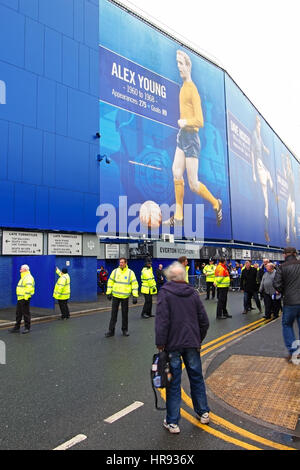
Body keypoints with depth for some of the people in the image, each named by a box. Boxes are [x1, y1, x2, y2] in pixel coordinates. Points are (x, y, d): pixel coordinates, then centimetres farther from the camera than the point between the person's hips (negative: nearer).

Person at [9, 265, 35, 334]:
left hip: (24, 299, -10)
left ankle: (27, 328, 6)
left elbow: (29, 288, -24)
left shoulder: (28, 277, -15)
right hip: (20, 298, 11)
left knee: (26, 314, -2)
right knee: (18, 313, 14)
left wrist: (26, 297, -26)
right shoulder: (23, 277, 19)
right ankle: (16, 328, 22)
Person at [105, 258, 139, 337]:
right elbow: (110, 282, 8)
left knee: (125, 314, 9)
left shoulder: (130, 272, -4)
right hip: (115, 296, 1)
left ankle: (125, 330, 24)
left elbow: (135, 284, -4)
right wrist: (108, 293, 4)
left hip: (125, 297, -1)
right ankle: (111, 331, 12)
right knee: (113, 314, 4)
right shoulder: (115, 271, 1)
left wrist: (135, 296, -9)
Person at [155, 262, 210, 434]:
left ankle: (172, 422, 14)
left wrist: (160, 343, -11)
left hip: (172, 344, -4)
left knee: (174, 383, 5)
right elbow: (204, 321, 6)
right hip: (192, 344, 4)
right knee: (197, 377, 19)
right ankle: (203, 412, 34)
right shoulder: (193, 293, 4)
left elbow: (162, 320, -17)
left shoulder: (165, 292, -9)